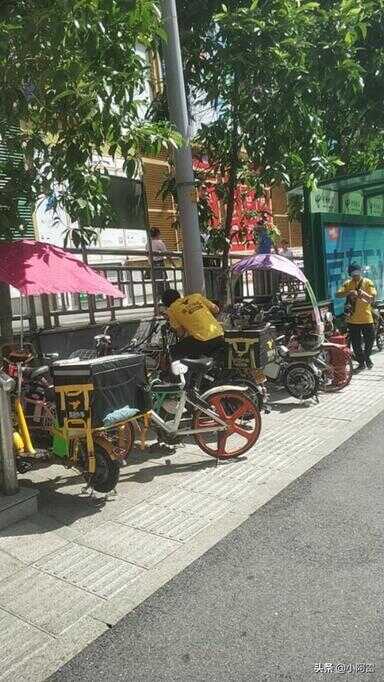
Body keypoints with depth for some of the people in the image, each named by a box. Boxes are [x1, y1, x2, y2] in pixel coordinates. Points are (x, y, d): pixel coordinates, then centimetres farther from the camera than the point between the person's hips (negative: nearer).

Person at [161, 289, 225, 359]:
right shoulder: (196, 296, 17)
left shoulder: (171, 309, 6)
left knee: (175, 352, 15)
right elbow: (216, 310, 20)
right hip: (220, 337, 5)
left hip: (203, 341, -5)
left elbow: (181, 333, 8)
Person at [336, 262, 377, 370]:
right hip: (353, 319, 1)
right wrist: (348, 292, -25)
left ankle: (367, 357, 33)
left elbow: (372, 299, -8)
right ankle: (361, 362, 22)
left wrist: (364, 294, -27)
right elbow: (338, 295, -9)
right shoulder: (347, 283, 3)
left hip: (366, 318, -1)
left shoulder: (368, 282, -1)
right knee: (356, 343, 6)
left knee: (370, 340, 8)